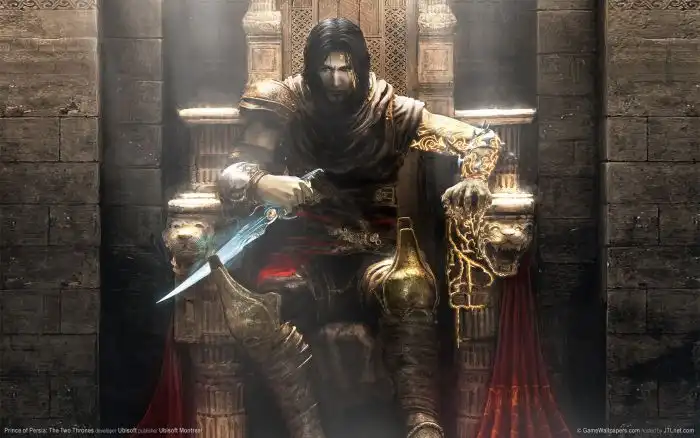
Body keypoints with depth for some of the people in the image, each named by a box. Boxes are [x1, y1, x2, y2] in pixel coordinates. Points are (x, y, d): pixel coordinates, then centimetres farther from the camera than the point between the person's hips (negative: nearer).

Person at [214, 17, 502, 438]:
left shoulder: (391, 111, 2)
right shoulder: (288, 108, 2)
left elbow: (484, 139, 2)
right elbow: (234, 172, -4)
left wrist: (474, 180, -23)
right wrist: (262, 184, -29)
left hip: (376, 248, 0)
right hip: (306, 249, 0)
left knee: (409, 289, -37)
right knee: (246, 307, -32)